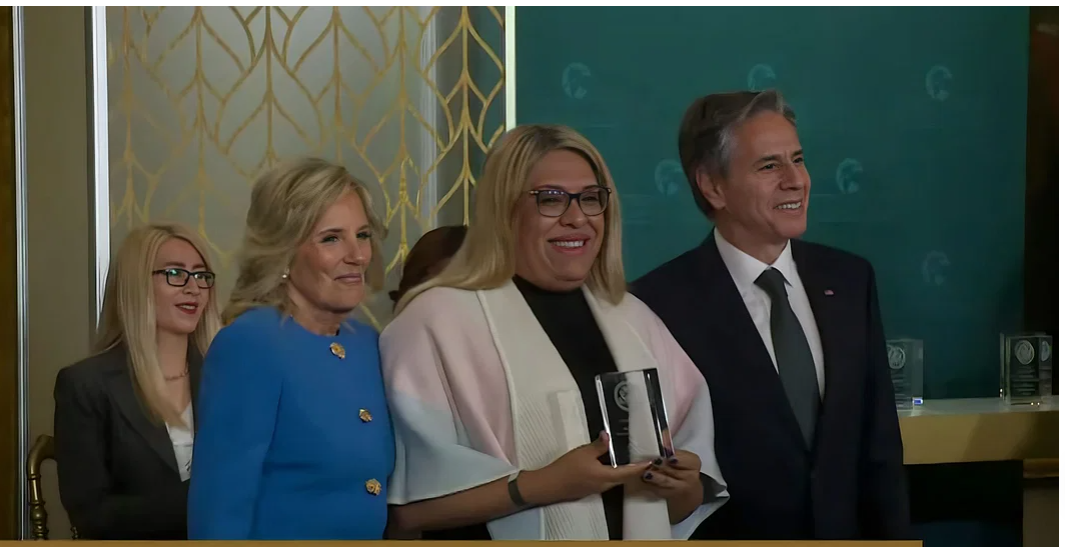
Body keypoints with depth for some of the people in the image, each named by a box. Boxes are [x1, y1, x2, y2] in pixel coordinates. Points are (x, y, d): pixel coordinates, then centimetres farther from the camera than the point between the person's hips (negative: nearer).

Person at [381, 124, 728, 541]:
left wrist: (683, 486, -13)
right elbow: (411, 501, -21)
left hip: (640, 533, 5)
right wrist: (539, 486, -27)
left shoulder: (634, 319, 4)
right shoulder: (439, 320, -16)